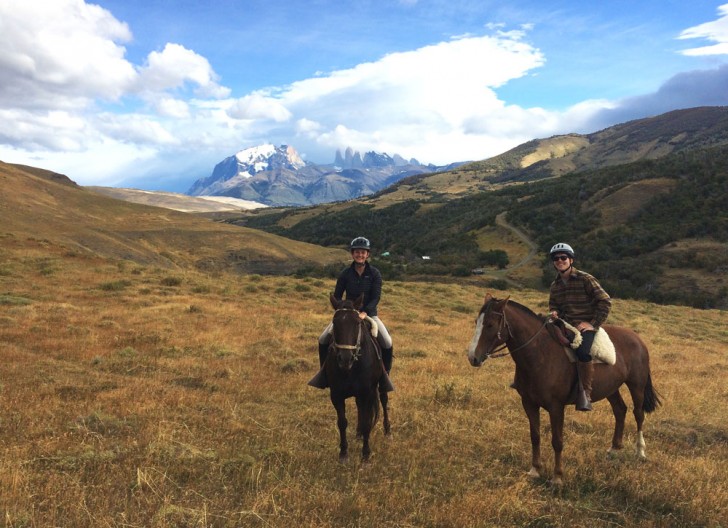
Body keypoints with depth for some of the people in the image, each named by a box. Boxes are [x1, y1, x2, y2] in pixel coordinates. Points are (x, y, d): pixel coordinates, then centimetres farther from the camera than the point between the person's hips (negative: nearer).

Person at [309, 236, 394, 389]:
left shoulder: (375, 273, -7)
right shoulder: (345, 273, -4)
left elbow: (376, 297, -13)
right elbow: (337, 296, -1)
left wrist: (364, 313, -26)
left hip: (369, 314, -1)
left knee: (387, 343, -20)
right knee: (323, 340, -11)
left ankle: (385, 375, 5)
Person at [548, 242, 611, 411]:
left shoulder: (585, 279, -7)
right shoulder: (555, 285, 10)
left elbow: (605, 301, -7)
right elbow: (553, 305, 23)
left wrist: (593, 323, -12)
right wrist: (554, 312, -2)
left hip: (585, 326, -6)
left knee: (582, 352, -34)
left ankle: (586, 395, -23)